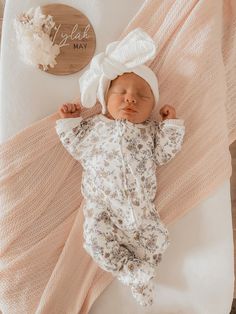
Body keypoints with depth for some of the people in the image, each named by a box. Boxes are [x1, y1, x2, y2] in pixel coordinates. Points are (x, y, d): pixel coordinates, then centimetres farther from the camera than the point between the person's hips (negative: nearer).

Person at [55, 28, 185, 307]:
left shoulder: (151, 130, 11)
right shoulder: (95, 125, 10)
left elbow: (162, 155, 5)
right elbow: (77, 148, 12)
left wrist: (171, 124, 2)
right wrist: (69, 120, 7)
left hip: (140, 205, 1)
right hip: (101, 204, 0)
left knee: (157, 239, -4)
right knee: (96, 240, -15)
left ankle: (138, 272, 20)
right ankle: (135, 273, 1)